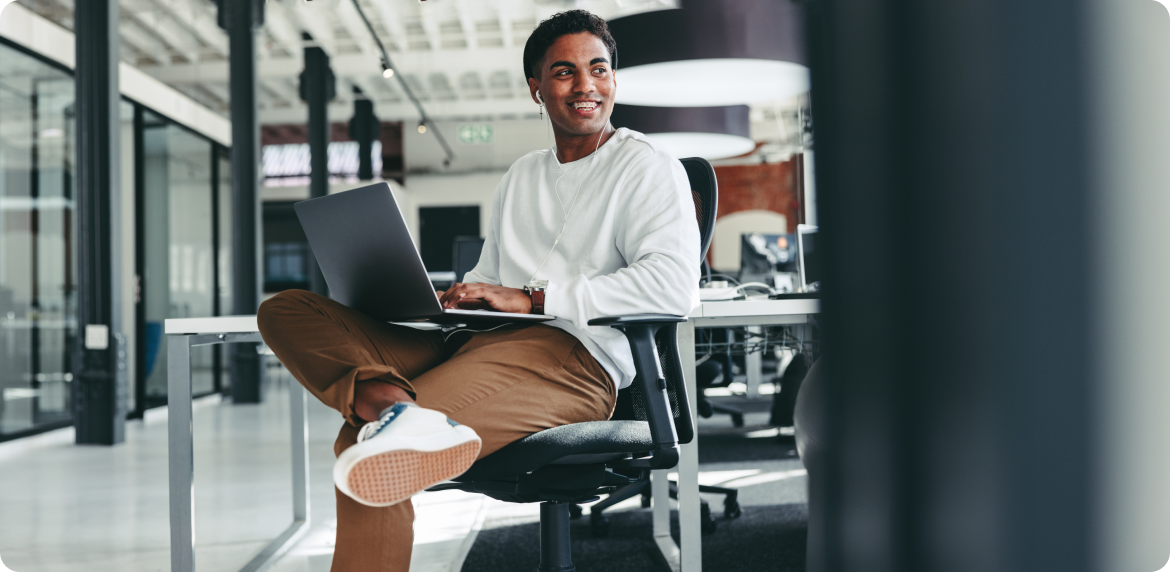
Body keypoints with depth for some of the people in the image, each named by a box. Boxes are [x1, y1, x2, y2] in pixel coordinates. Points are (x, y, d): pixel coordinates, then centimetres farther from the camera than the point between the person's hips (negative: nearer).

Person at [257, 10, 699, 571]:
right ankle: (388, 403, -38)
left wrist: (533, 297, -13)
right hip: (481, 345, 9)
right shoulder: (520, 177, 30)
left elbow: (675, 285, -12)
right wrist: (437, 296, 5)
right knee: (285, 310, -13)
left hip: (572, 359, -8)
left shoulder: (648, 167, 6)